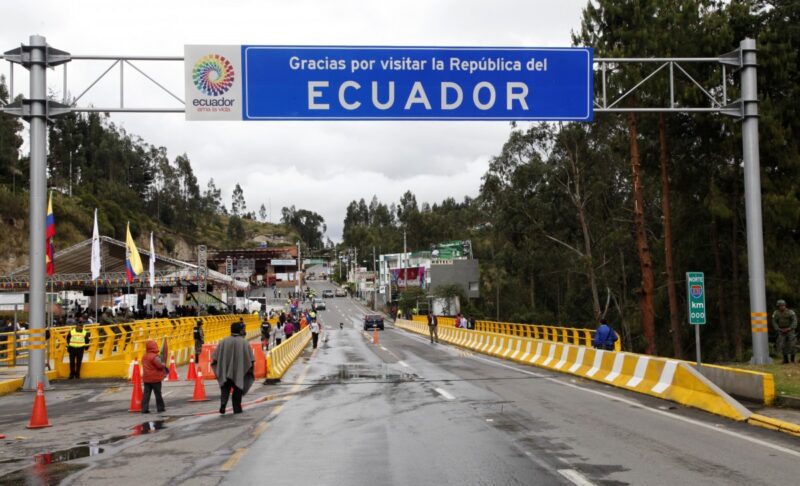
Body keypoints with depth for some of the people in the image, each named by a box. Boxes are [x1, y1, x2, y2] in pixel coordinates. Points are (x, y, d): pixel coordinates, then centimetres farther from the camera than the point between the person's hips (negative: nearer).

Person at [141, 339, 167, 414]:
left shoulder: (144, 356, 9)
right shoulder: (154, 356, -17)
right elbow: (160, 365, -21)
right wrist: (164, 366, 1)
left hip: (146, 378, 6)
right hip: (155, 378, -6)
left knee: (146, 393, 6)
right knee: (158, 393, 4)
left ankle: (144, 408, 1)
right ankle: (160, 408, 11)